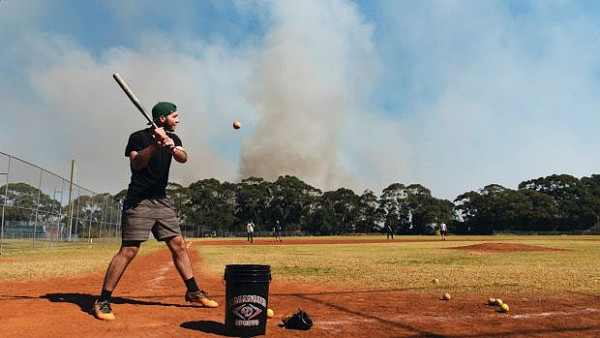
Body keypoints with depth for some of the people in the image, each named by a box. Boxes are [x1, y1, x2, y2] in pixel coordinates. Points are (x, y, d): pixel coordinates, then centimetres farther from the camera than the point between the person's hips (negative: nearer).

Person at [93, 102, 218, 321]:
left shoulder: (173, 138, 10)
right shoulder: (138, 137, -4)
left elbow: (183, 158, -8)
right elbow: (135, 164, -18)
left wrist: (172, 147, -30)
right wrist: (154, 145, -30)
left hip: (162, 201, 6)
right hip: (138, 202, -6)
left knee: (178, 245, 5)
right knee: (129, 250, -11)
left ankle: (193, 292, 14)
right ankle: (102, 301, -1)